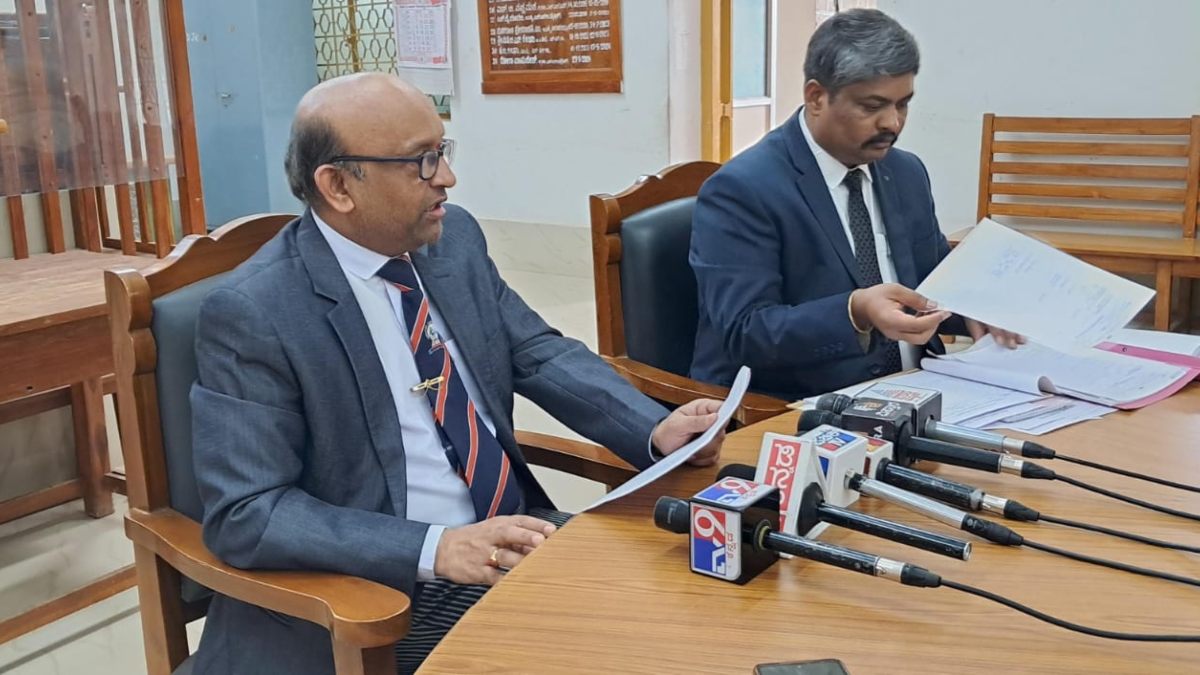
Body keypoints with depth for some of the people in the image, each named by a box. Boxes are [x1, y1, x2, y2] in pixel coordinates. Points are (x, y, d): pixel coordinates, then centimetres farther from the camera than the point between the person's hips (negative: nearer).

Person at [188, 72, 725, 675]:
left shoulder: (454, 238, 2)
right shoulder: (251, 314, -15)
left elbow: (540, 354, 9)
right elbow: (244, 512, -17)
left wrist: (655, 431, -9)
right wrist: (435, 548, -27)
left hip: (509, 529, 6)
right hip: (387, 583, -6)